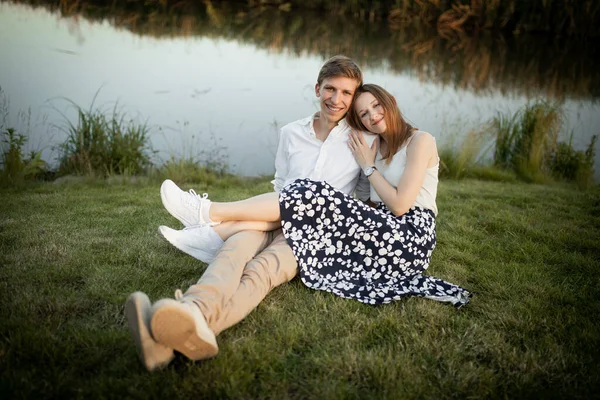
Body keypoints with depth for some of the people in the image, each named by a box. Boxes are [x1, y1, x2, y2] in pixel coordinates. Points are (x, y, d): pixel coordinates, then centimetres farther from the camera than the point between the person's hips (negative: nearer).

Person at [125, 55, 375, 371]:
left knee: (261, 270, -37)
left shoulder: (363, 141, 13)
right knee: (235, 250, -36)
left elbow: (364, 198, 19)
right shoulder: (291, 133, 21)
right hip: (275, 221, 3)